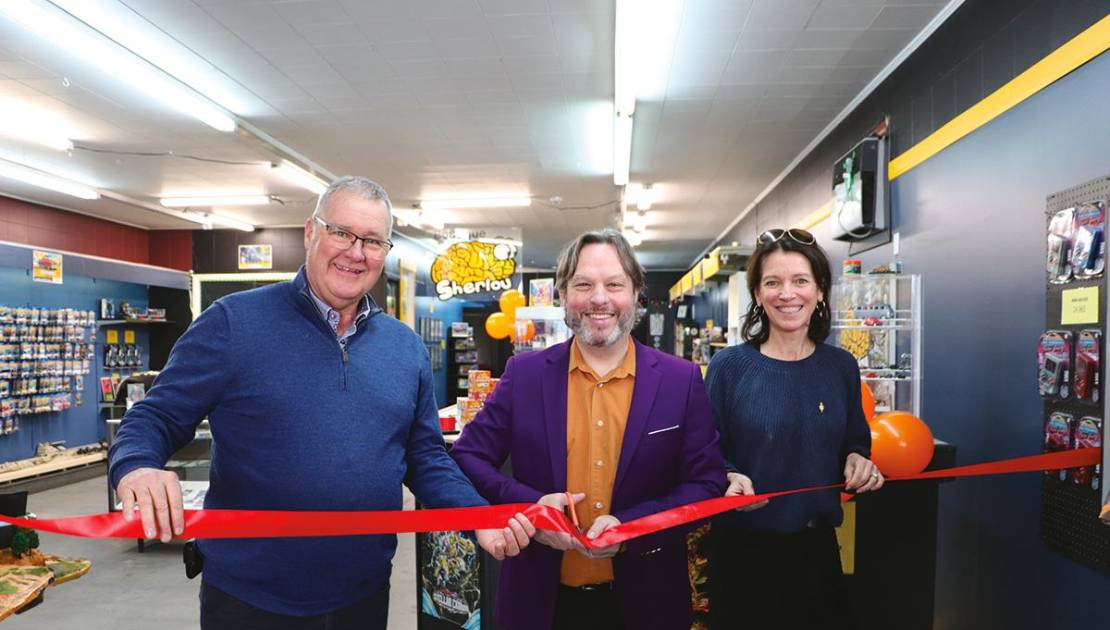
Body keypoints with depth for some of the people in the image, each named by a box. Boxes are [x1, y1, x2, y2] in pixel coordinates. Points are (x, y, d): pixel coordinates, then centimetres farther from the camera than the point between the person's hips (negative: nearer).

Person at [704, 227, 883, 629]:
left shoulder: (841, 366, 1)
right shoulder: (728, 366, -9)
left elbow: (855, 441, 14)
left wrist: (858, 461, -7)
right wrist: (730, 478, -24)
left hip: (818, 548, 3)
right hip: (742, 550, -3)